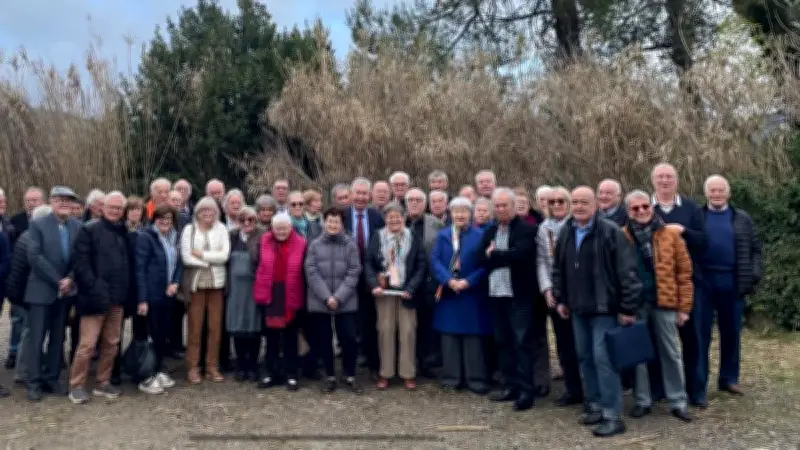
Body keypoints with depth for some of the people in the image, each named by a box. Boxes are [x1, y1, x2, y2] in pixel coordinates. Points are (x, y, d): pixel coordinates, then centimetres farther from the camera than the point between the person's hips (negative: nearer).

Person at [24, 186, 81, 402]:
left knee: (58, 337, 9)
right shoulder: (38, 224, -5)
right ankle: (34, 382, 8)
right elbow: (34, 257, -13)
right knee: (36, 337, 0)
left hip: (65, 290, 4)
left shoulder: (77, 226, 4)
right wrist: (57, 280, -15)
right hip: (41, 289, -3)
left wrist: (70, 279, -10)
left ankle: (51, 378, 19)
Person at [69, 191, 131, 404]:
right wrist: (94, 288, -18)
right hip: (96, 296, -6)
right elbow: (81, 263, -10)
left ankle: (103, 383, 21)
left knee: (111, 343, 11)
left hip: (117, 297, 6)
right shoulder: (89, 230, -3)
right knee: (87, 343, -5)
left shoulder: (125, 232, 13)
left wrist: (126, 290, 6)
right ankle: (76, 385, 6)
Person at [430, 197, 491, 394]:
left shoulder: (480, 235, 0)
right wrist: (449, 280, -16)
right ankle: (451, 378, 14)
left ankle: (476, 379, 8)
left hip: (472, 294, -2)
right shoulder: (442, 235, 9)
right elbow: (435, 261, -1)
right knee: (449, 336, 6)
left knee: (473, 338, 1)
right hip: (447, 293, 3)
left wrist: (468, 281, -17)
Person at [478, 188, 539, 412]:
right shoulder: (490, 231, 14)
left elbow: (519, 254, -21)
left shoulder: (527, 229, -5)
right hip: (496, 293, 6)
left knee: (522, 342, -3)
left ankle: (526, 390, 1)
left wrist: (494, 254, -10)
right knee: (503, 342, 11)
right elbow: (482, 259, 3)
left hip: (519, 293, -6)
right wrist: (505, 257, -11)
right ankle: (511, 385, 21)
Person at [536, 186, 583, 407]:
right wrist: (547, 289, -2)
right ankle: (573, 389, 20)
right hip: (554, 293, 5)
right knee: (564, 343, 10)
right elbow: (541, 261, 8)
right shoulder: (543, 228, 9)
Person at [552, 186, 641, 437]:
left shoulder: (610, 232, -12)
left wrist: (627, 307, -14)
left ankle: (612, 415, 0)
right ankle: (595, 406, 26)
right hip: (578, 308, 7)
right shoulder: (565, 233, 9)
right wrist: (560, 300, 17)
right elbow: (558, 269, 19)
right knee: (585, 358, 13)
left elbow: (627, 271, -14)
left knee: (603, 358, -8)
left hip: (604, 308, -7)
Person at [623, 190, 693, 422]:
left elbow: (684, 272, 2)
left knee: (670, 353, 8)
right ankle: (643, 401, 20)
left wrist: (684, 306, -2)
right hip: (634, 304, 0)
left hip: (663, 303, 0)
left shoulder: (670, 235, 1)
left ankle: (678, 401, 18)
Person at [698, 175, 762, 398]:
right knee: (701, 333, 1)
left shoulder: (742, 219, 9)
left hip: (732, 282, 2)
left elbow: (755, 249, 11)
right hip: (703, 282, -2)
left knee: (731, 332, 10)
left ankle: (729, 379, 22)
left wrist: (754, 276, -1)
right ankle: (698, 383, 7)